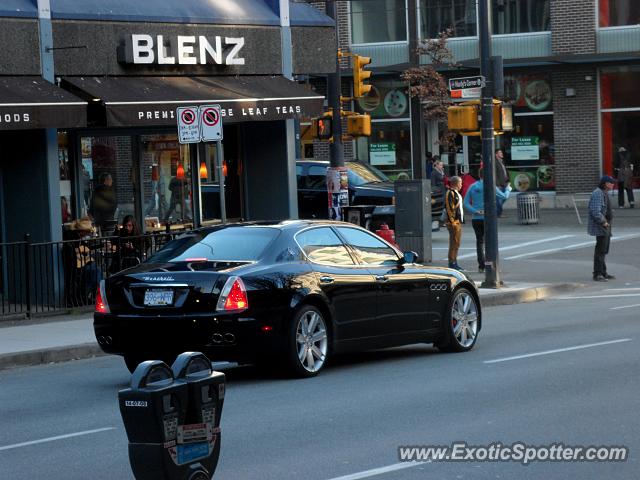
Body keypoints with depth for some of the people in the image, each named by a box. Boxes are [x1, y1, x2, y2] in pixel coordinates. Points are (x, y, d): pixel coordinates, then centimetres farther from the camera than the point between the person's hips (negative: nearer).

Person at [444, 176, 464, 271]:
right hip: (454, 222, -10)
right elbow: (449, 208, -20)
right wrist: (452, 221, -23)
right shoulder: (450, 193, -14)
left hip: (458, 221, 10)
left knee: (456, 244, 13)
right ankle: (452, 263, -8)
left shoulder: (456, 193, 18)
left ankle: (454, 263, 19)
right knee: (454, 243, -9)